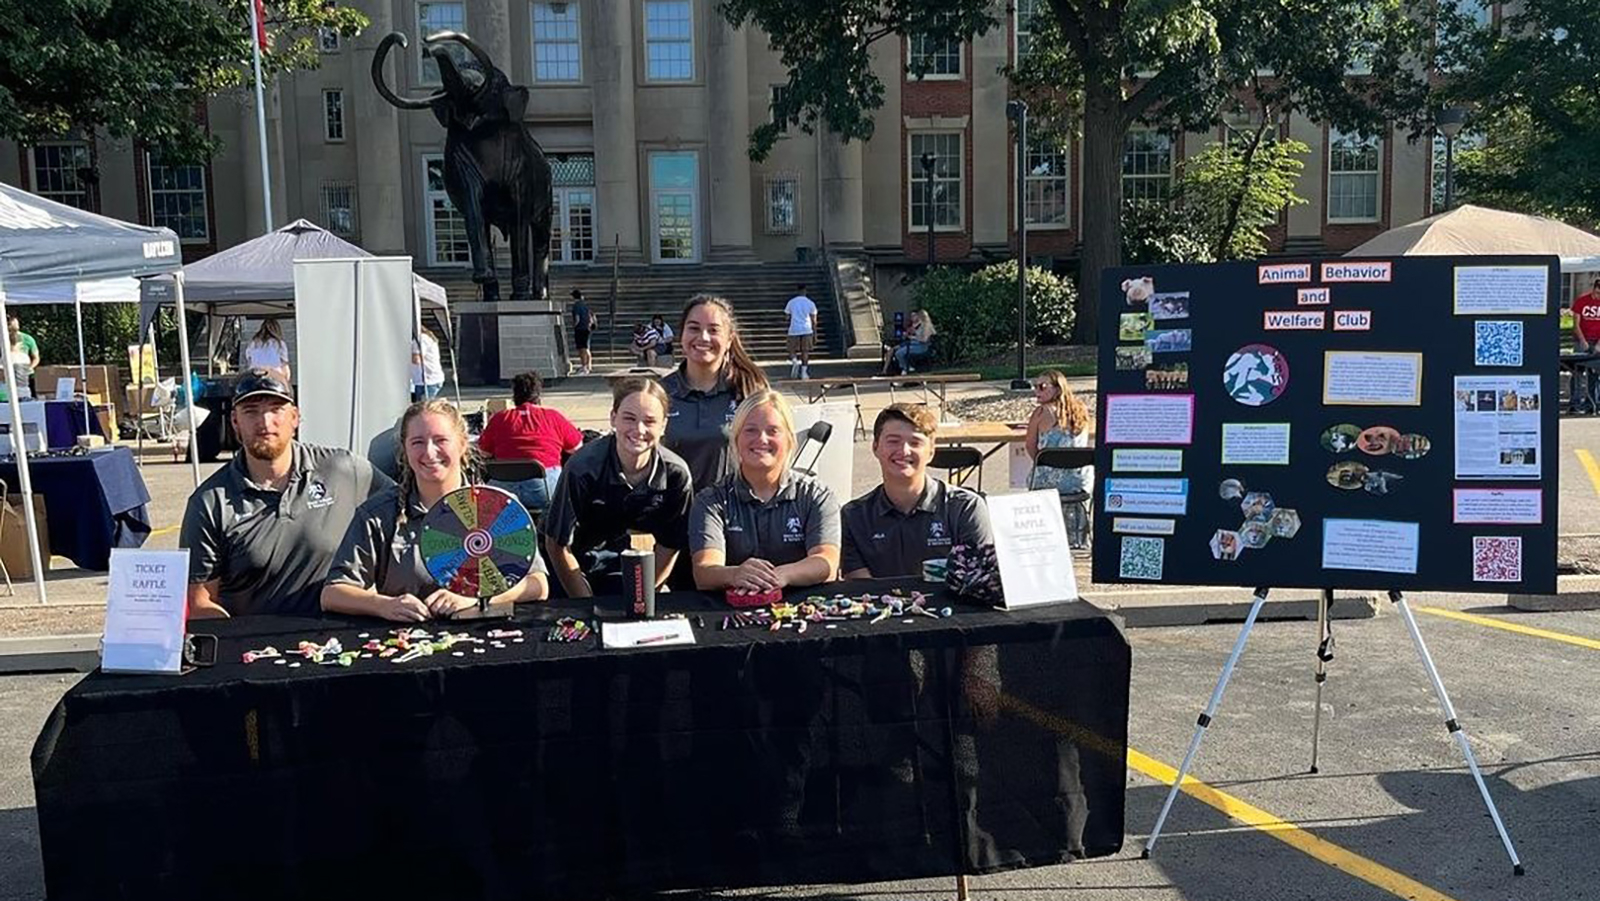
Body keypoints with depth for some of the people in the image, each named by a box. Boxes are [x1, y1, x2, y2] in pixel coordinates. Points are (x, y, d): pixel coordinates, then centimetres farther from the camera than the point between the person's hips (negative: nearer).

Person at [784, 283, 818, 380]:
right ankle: (804, 372, 3)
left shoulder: (791, 302, 6)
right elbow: (813, 321, 5)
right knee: (805, 351, 8)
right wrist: (815, 336, 10)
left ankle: (794, 361, -20)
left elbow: (788, 318, 8)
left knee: (792, 351, 10)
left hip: (794, 330, 0)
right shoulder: (811, 303, 6)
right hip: (807, 330, 1)